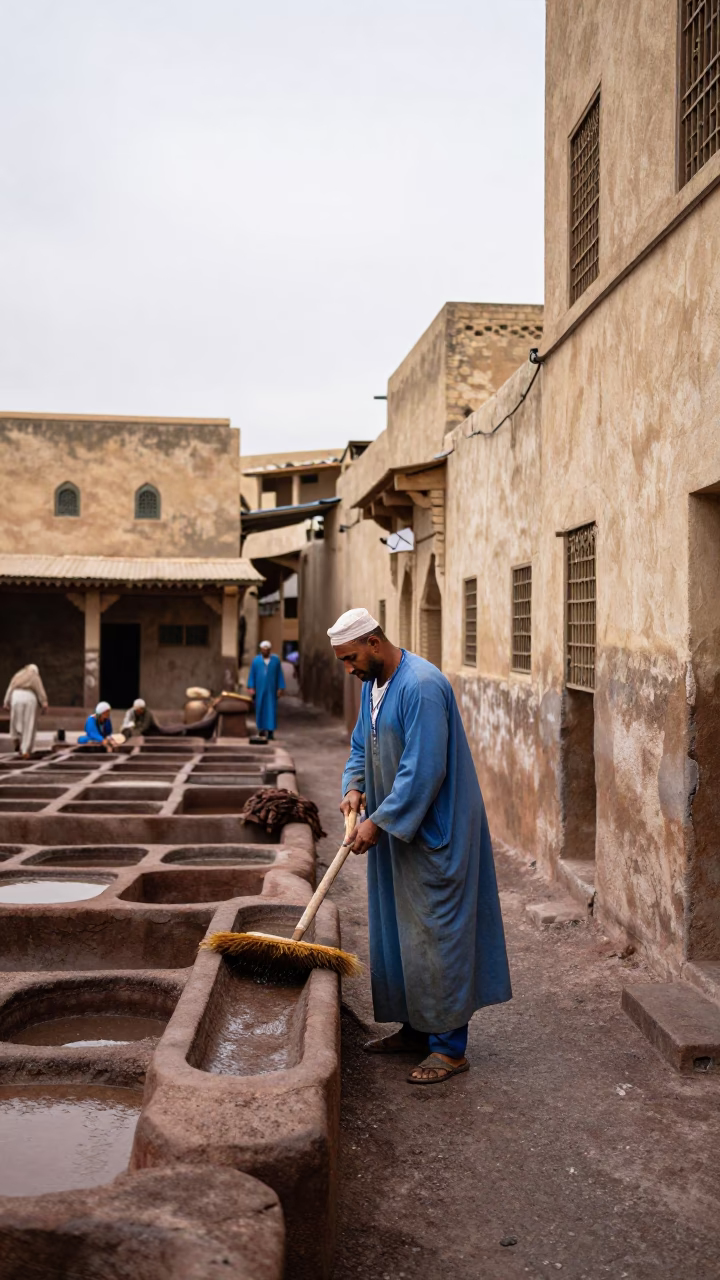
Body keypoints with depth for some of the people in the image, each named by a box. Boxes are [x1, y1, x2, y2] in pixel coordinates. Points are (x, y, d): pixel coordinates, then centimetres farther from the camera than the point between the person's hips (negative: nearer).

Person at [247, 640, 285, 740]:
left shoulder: (276, 660, -2)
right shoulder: (256, 660, -2)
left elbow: (280, 675, -1)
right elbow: (252, 675, 0)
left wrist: (281, 688, -6)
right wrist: (251, 687, -8)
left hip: (271, 689, -1)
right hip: (259, 688, 1)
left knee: (271, 709, -7)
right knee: (260, 708, 6)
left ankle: (270, 731, -8)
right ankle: (262, 728, 24)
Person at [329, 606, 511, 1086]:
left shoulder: (421, 686, -23)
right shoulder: (373, 684, 8)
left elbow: (423, 771, -26)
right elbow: (362, 744, 21)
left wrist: (378, 822, -20)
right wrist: (354, 787, 2)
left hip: (434, 832, -10)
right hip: (396, 830, 10)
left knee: (437, 933, -4)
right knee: (397, 929, 15)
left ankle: (450, 1046, 6)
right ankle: (416, 1027, 28)